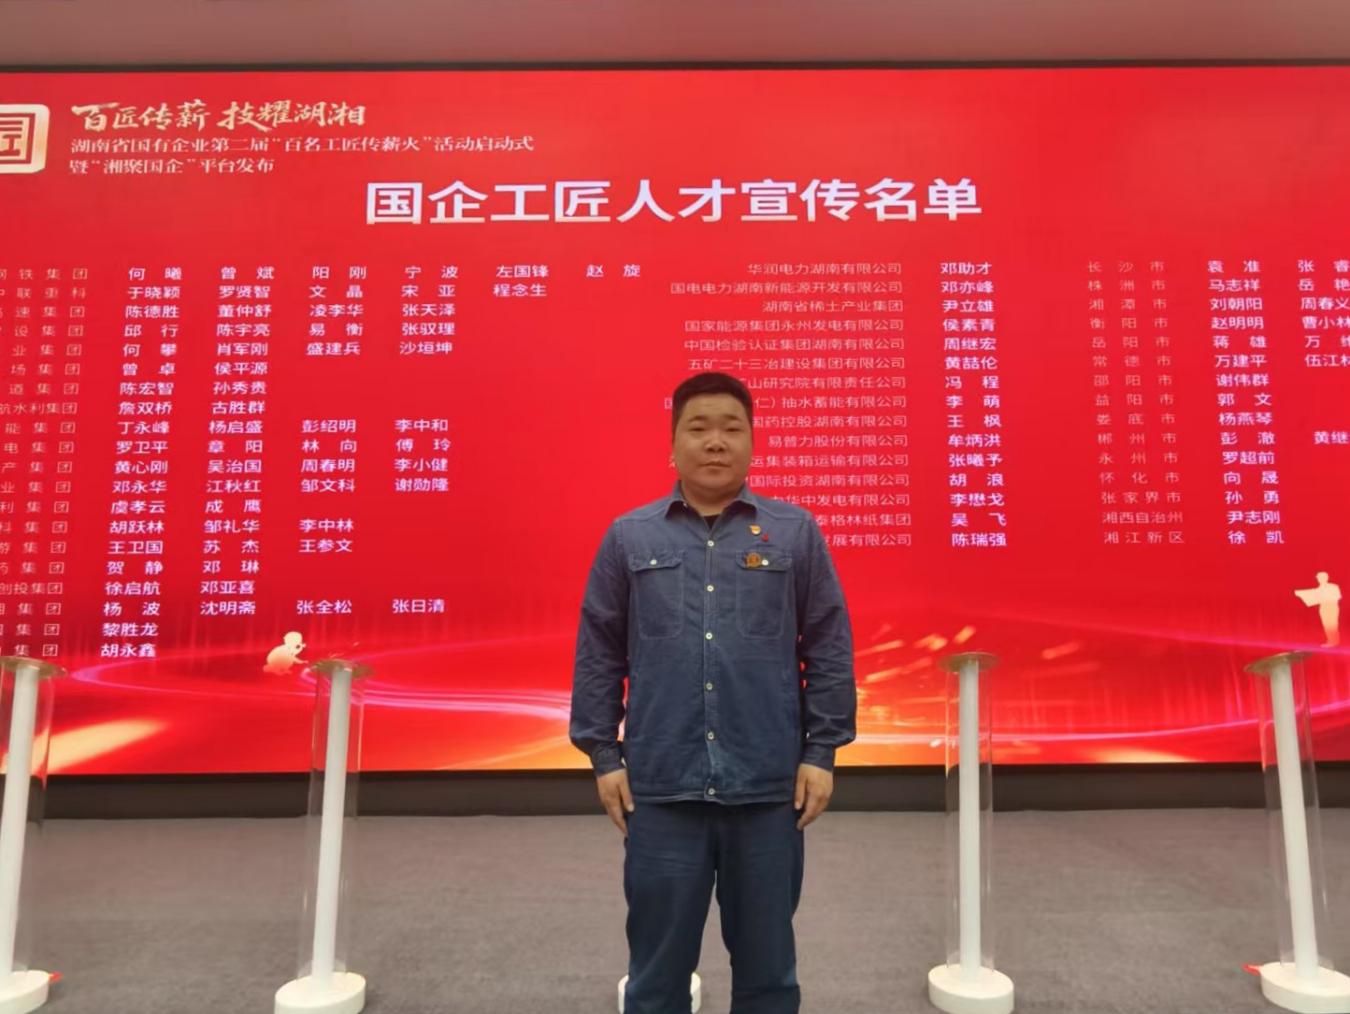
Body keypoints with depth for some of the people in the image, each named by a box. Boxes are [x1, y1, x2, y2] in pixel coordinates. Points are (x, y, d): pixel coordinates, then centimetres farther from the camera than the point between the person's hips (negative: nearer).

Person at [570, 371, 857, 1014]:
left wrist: (821, 753, 0)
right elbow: (598, 655, 5)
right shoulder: (629, 537, 3)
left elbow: (829, 650, 3)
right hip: (660, 790, 0)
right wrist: (604, 755, 2)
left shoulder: (796, 532, 2)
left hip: (770, 788, 1)